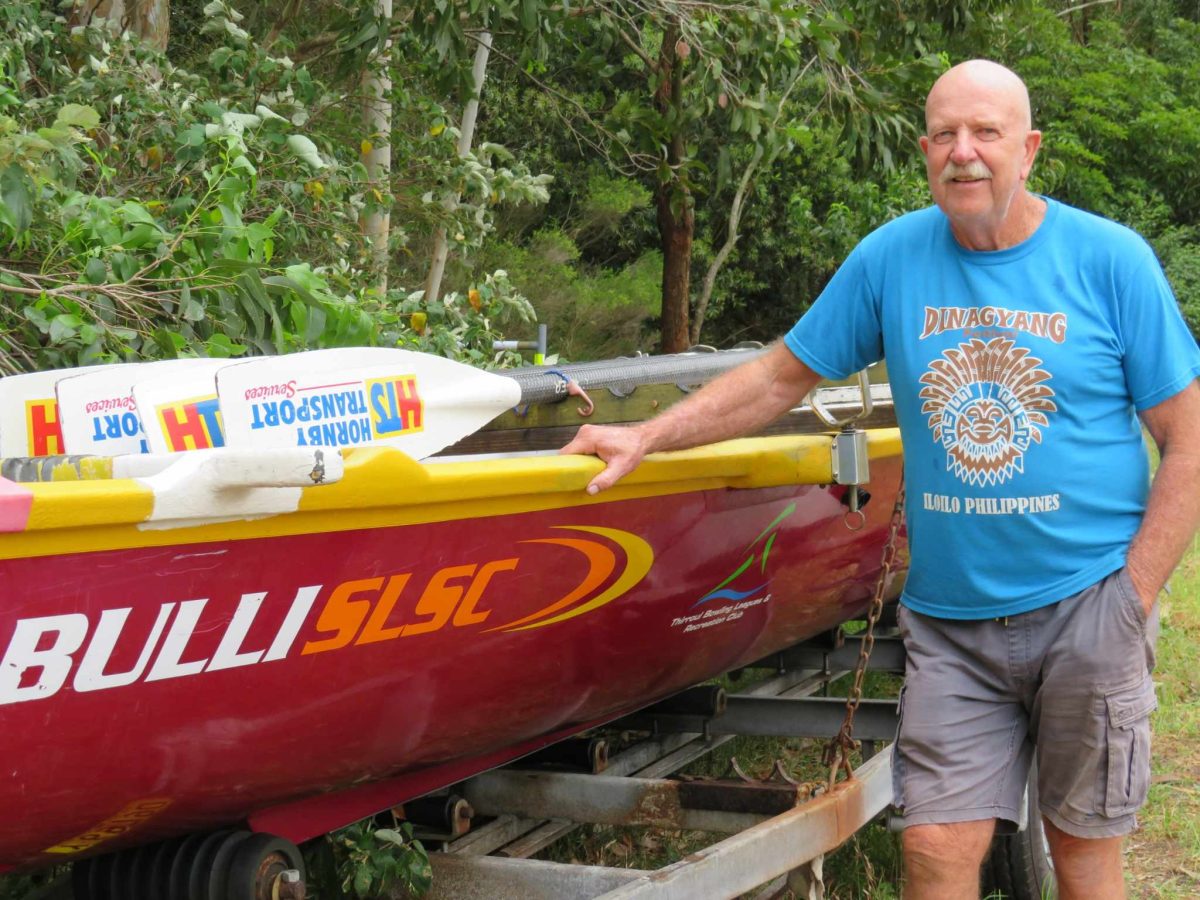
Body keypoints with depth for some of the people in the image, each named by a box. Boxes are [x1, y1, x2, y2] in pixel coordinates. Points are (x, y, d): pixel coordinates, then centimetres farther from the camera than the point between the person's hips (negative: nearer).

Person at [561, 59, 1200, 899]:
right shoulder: (891, 258, 1)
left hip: (1084, 603, -1)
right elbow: (780, 378, 9)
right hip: (950, 617, 2)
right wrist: (647, 436, -1)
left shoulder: (1111, 260, -5)